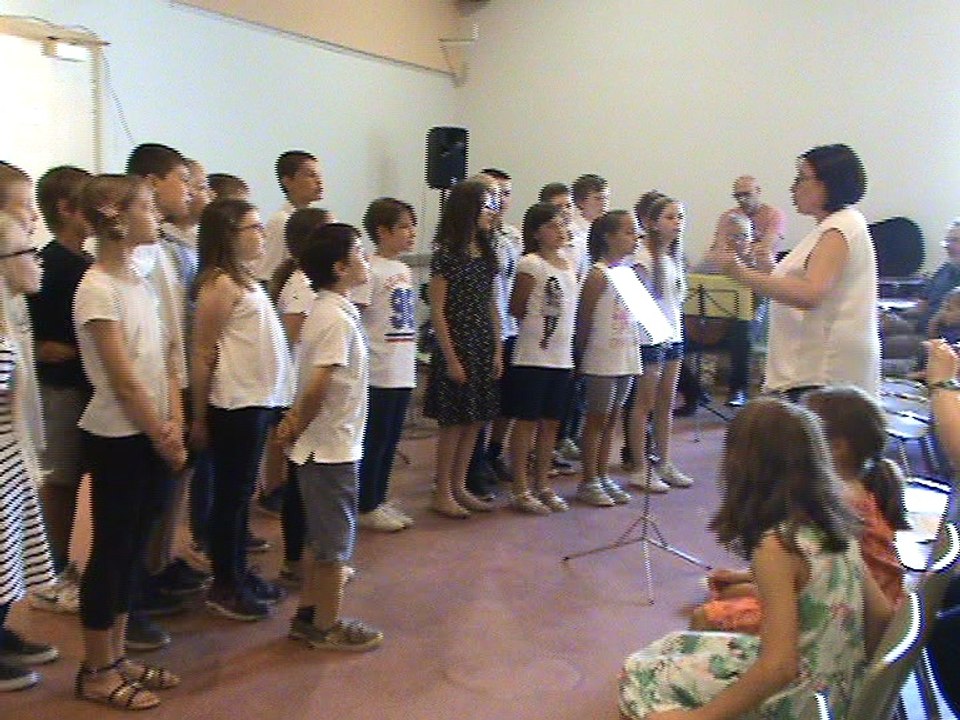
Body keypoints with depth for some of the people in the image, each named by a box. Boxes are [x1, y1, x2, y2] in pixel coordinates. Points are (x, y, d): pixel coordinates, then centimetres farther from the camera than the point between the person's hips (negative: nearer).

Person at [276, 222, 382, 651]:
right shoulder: (338, 318, -21)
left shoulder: (325, 310, 9)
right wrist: (296, 430, -12)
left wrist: (294, 422, 5)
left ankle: (307, 616, 30)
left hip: (322, 443, 9)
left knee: (321, 538, 19)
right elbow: (319, 386, -26)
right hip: (332, 446, -9)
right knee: (336, 541, 5)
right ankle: (328, 628, 19)